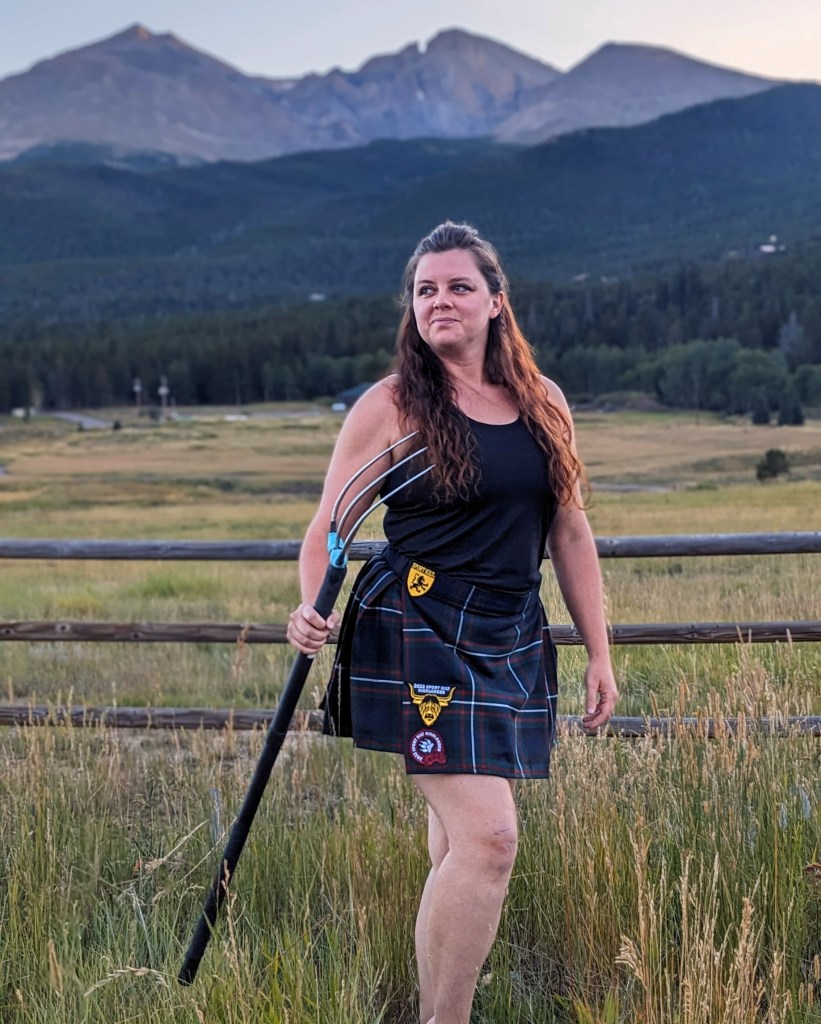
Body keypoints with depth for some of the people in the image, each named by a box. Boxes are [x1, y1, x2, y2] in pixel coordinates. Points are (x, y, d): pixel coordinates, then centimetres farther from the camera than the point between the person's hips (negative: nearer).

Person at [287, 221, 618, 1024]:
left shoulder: (543, 404, 10)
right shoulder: (390, 407, -3)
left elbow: (569, 534, 15)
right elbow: (329, 528, -3)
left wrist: (599, 654, 14)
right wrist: (312, 609, -23)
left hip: (513, 642, 5)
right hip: (419, 635, -5)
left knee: (459, 849, 11)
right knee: (488, 838, -15)